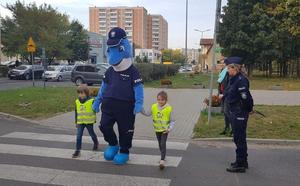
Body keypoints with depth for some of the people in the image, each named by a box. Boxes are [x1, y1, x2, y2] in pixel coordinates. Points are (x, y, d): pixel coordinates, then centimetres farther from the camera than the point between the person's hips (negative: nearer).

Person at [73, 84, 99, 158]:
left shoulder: (91, 101, -11)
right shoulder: (77, 102, 2)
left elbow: (94, 111, -1)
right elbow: (76, 113, 11)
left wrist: (94, 120, 1)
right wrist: (76, 122, 12)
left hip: (89, 122, -3)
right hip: (80, 122, 3)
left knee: (92, 134, 16)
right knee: (78, 136, -5)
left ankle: (96, 143, 44)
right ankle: (77, 151, -2)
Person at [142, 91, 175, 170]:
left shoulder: (169, 108, -16)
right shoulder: (154, 107, -5)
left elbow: (172, 121, -9)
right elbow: (148, 114, 11)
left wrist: (170, 128, -22)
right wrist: (141, 110, -3)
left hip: (164, 130, -4)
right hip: (157, 129, 5)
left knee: (163, 144, -12)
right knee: (160, 144, 17)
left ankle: (162, 161, -13)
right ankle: (163, 157, 35)